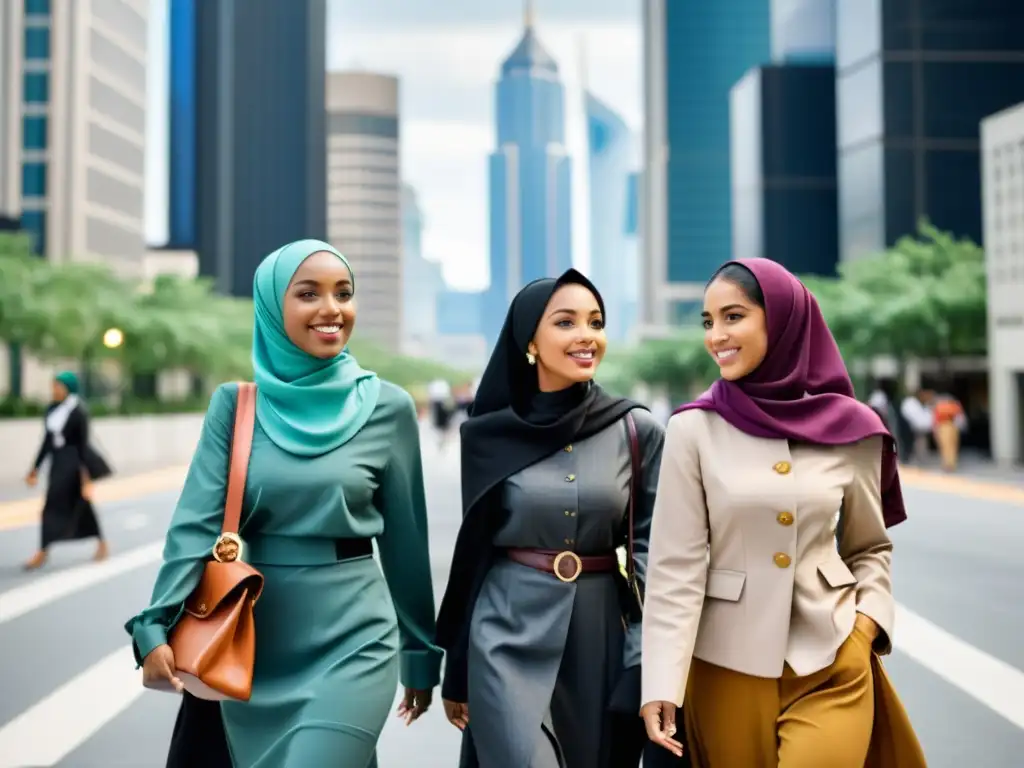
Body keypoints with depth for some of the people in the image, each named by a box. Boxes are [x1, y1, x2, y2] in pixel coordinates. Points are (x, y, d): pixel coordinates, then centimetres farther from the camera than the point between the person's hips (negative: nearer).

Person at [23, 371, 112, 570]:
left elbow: (83, 444, -14)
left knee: (53, 504, -10)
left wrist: (86, 473, -16)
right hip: (57, 460, 8)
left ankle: (43, 552, -3)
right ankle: (102, 544, 23)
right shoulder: (51, 410, 7)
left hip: (73, 462, -8)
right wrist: (35, 469, 14)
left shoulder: (78, 412, -14)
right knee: (80, 504, 13)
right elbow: (47, 441, 13)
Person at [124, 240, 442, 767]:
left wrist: (422, 652, 9)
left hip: (350, 642, -2)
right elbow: (196, 524, -6)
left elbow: (404, 540, 3)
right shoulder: (235, 404, 0)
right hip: (251, 643, 2)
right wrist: (156, 626, -19)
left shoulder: (388, 408, -3)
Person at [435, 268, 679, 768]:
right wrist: (457, 673, 10)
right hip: (509, 637, -1)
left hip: (598, 638, 1)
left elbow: (652, 550, -1)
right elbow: (473, 548, 6)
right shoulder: (489, 434, -1)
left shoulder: (638, 431, -2)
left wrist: (646, 666, -7)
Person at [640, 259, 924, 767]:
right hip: (728, 664, -1)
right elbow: (674, 566, -9)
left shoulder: (850, 430, -2)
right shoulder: (692, 429, -7)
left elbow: (871, 547, 11)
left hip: (833, 664, 1)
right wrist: (661, 684, -13)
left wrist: (866, 623, -4)